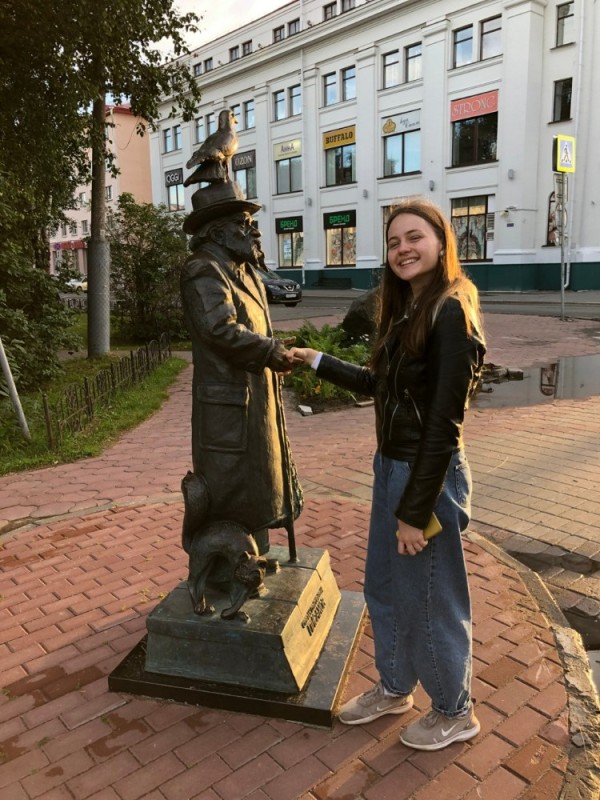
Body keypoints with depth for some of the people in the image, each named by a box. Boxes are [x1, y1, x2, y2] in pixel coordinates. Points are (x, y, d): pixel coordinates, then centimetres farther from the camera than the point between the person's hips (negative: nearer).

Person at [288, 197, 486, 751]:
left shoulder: (451, 313, -19)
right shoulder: (406, 310, 9)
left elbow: (443, 423, -22)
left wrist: (415, 511, -20)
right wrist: (318, 362, 18)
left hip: (428, 477, -9)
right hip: (390, 468, 9)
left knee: (429, 599, 10)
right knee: (383, 587, 21)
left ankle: (455, 712, 35)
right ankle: (395, 688, 44)